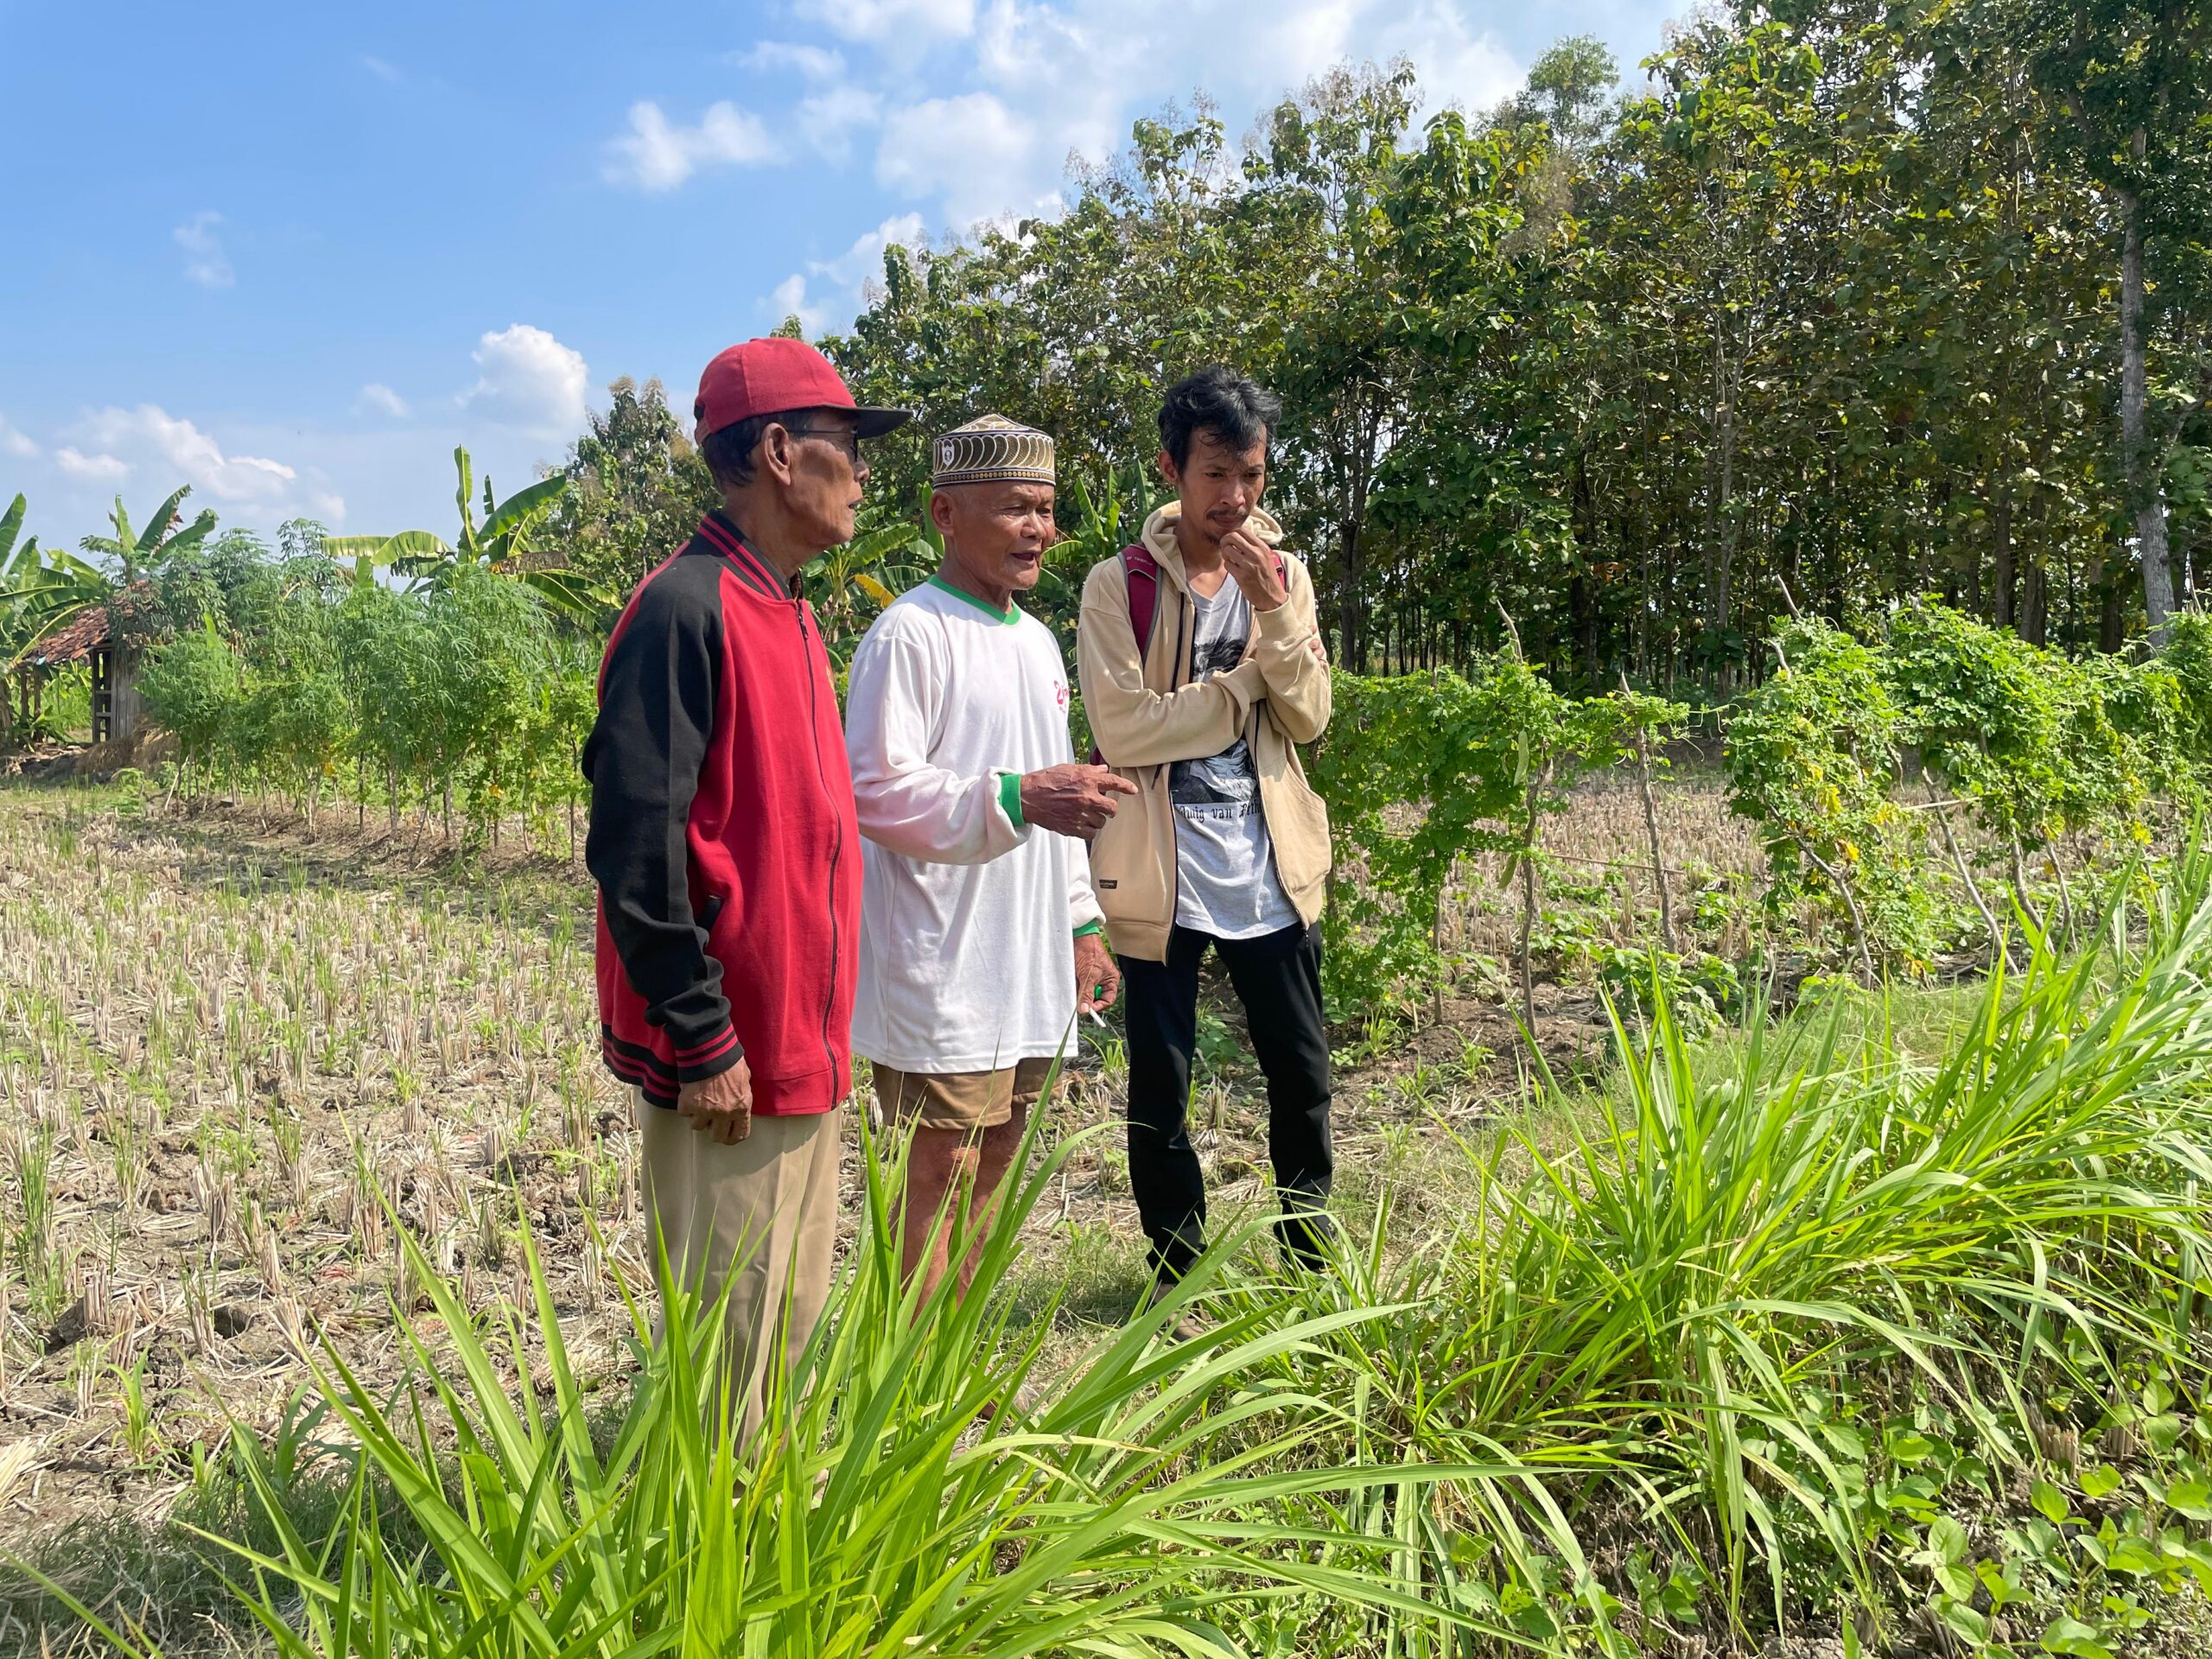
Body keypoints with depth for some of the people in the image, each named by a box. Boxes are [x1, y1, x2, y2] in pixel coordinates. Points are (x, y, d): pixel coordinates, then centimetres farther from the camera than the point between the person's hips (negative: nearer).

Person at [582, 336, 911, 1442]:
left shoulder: (787, 614, 12)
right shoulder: (686, 608, -16)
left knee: (791, 1309, 20)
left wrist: (818, 1021, 18)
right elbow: (634, 841, -21)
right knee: (730, 1334, 4)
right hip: (727, 1057, -9)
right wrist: (701, 1041, -19)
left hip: (799, 1042, 9)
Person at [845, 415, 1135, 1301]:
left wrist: (1081, 924, 20)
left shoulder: (1037, 641, 17)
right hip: (942, 977, -8)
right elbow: (874, 789, -20)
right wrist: (1015, 797, -30)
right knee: (936, 1187, -2)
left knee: (986, 1181, 15)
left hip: (1029, 973, 9)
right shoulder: (910, 633, -12)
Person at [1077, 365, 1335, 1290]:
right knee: (1161, 1081, 8)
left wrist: (1273, 612, -15)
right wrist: (1245, 684, -11)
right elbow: (1123, 731, -16)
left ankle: (1308, 1246, 33)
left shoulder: (1283, 574, 7)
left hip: (1270, 864, 4)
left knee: (1301, 1071, 12)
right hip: (1162, 868, -3)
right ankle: (1176, 1266, 27)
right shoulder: (1118, 585, -6)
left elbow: (1309, 717, -1)